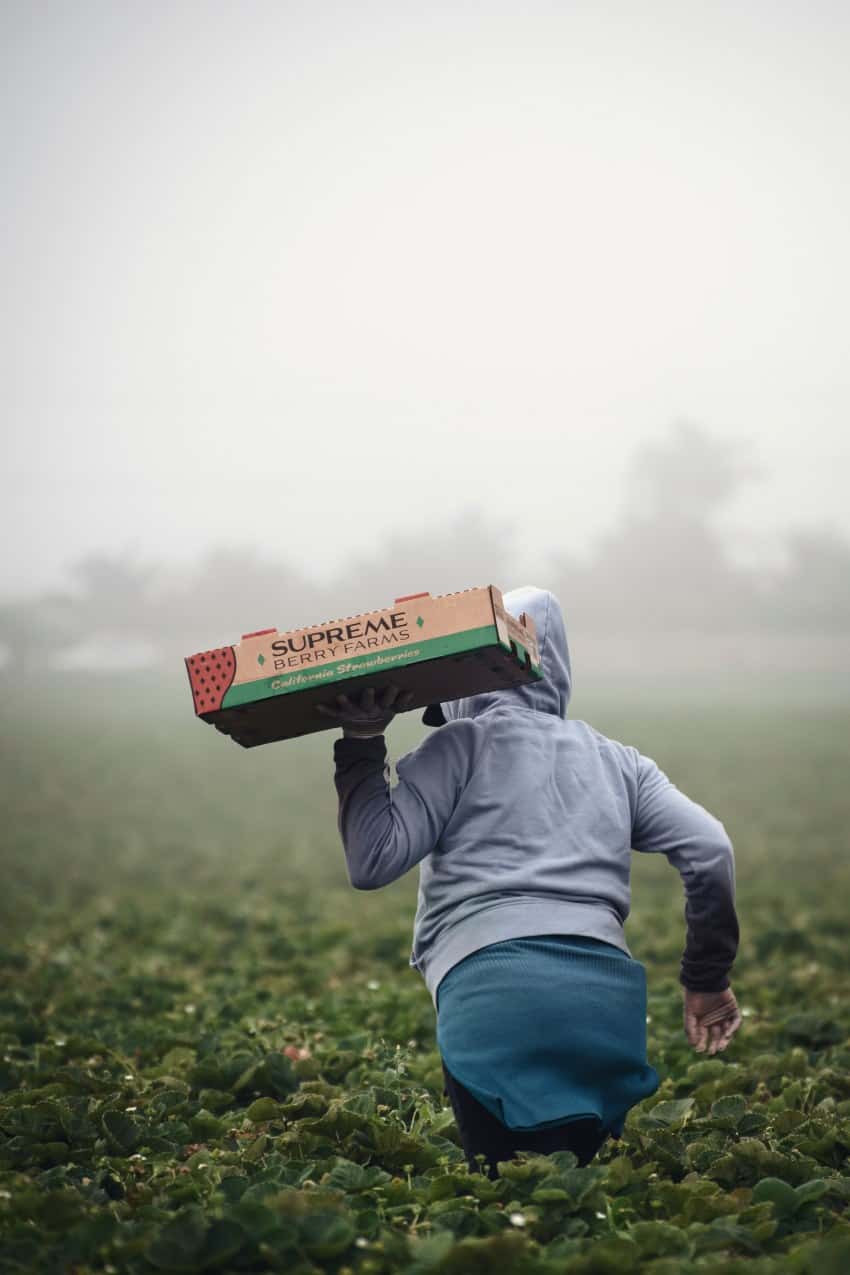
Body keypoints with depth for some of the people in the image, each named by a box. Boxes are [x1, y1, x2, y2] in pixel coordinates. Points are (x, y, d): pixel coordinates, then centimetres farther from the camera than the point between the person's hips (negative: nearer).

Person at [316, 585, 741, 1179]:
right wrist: (708, 979, 22)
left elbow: (373, 861, 0)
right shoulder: (617, 760, 23)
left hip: (496, 990, -5)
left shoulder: (460, 746, 10)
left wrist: (362, 747, 9)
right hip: (609, 993, 5)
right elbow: (709, 849, 13)